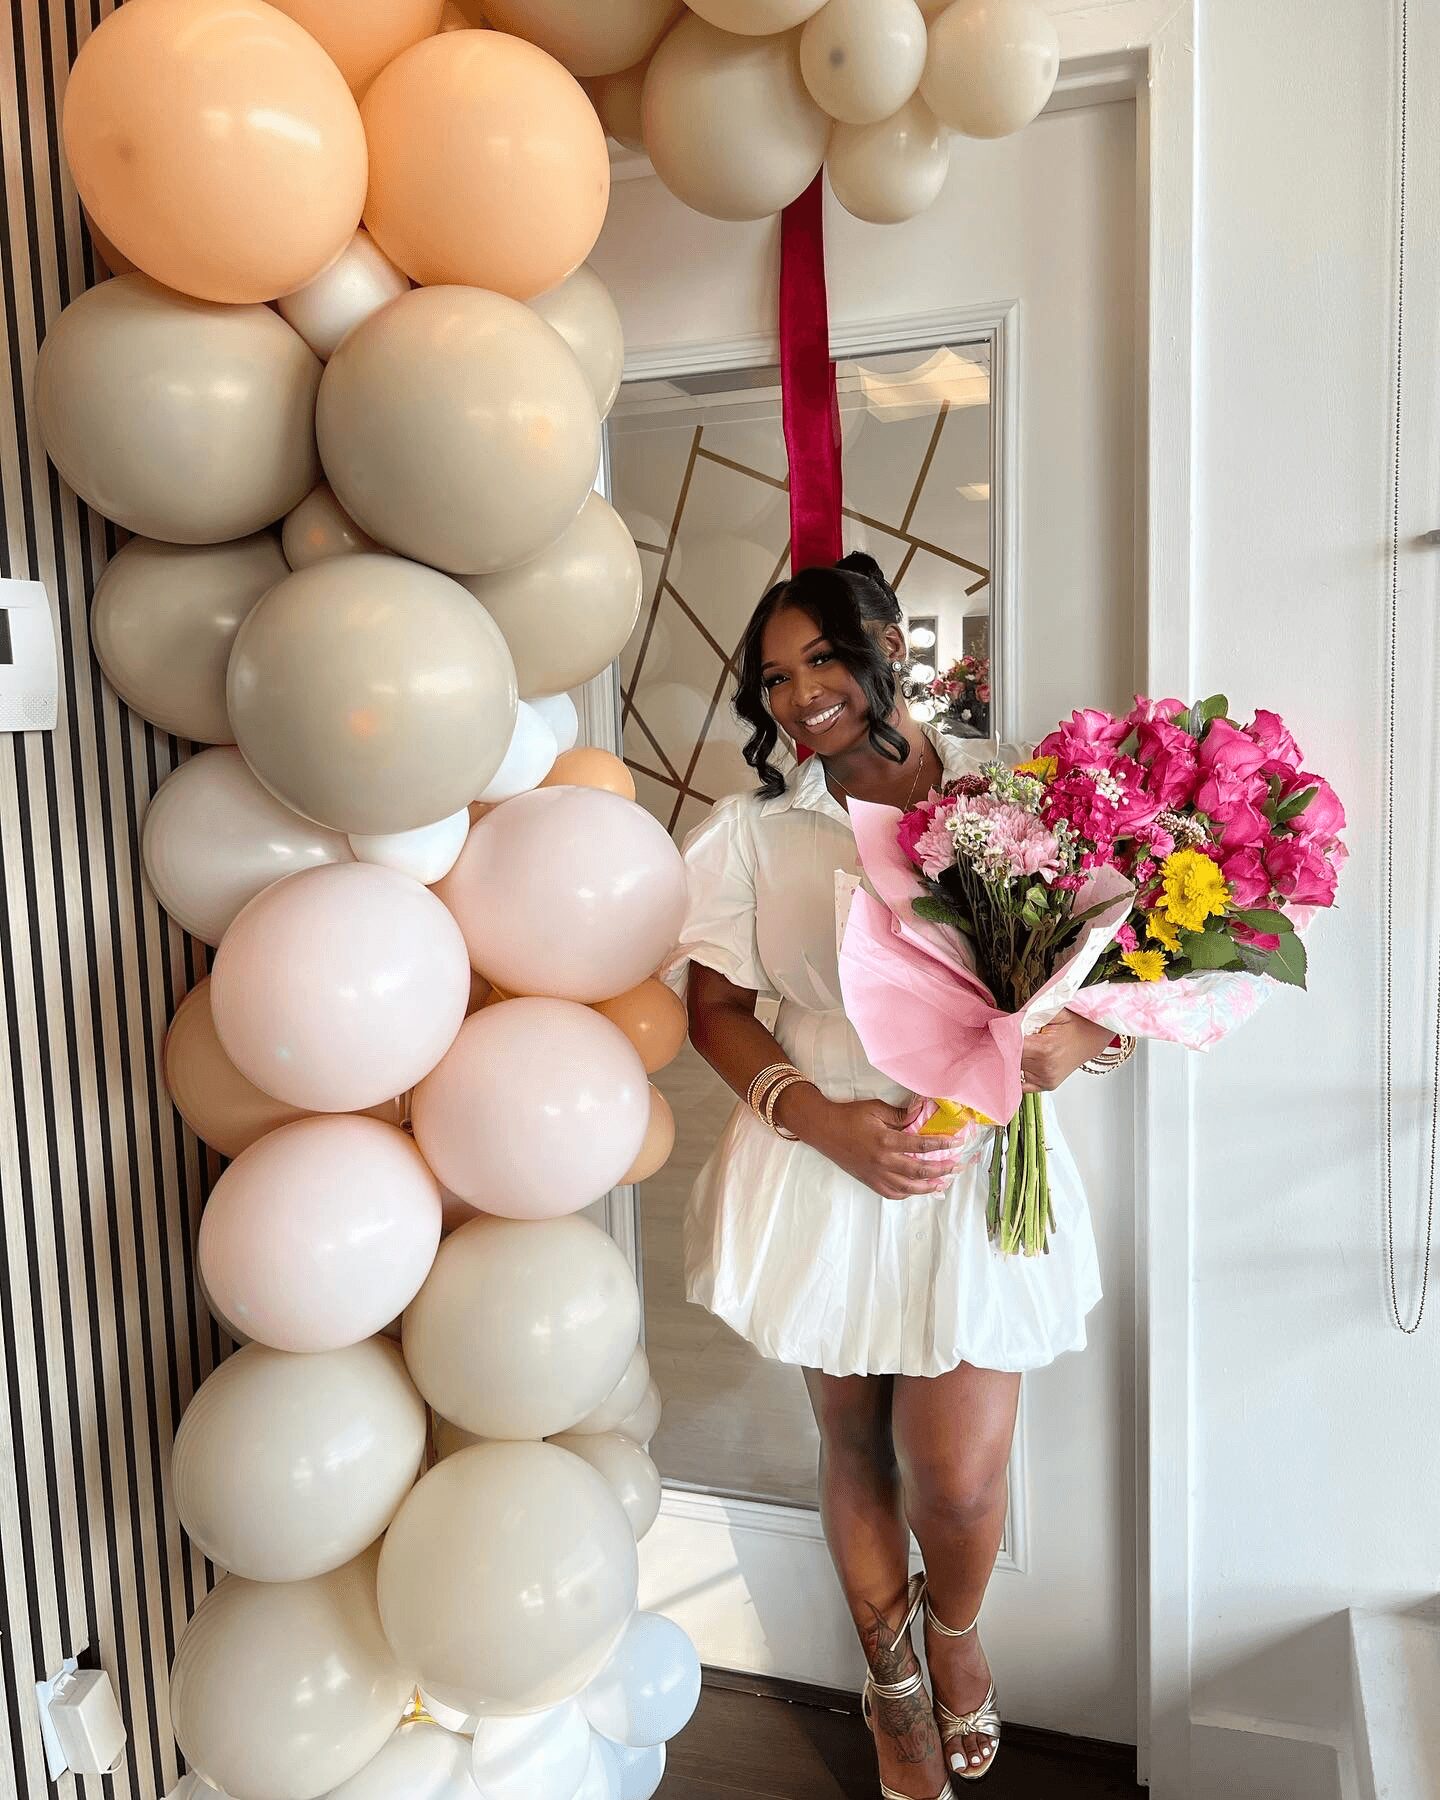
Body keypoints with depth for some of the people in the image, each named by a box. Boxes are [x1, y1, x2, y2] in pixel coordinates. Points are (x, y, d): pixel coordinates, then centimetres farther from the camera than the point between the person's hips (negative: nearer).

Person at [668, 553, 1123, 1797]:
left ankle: (956, 1633, 42)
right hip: (822, 1169, 1)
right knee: (855, 1444, 17)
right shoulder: (758, 831, 0)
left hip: (978, 1168, -1)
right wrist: (828, 1121, -13)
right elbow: (716, 1007, 1)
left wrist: (1082, 1034, -20)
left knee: (959, 1479, 1)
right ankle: (895, 1684, 48)